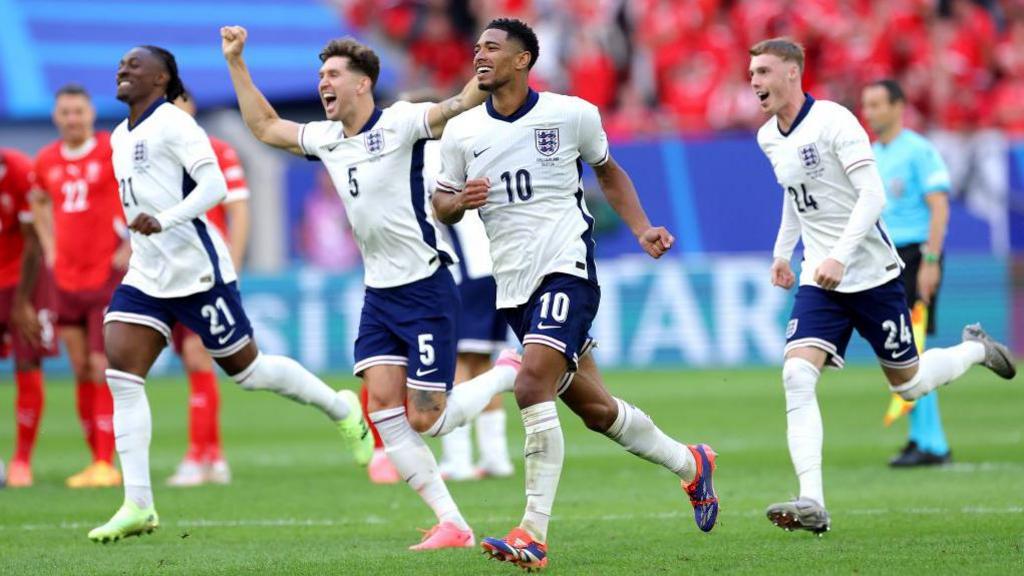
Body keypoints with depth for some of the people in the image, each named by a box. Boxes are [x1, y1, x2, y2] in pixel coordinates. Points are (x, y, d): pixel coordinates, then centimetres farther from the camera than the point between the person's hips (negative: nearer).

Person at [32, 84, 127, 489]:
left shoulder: (113, 151, -8)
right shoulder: (47, 162, 9)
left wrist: (132, 247, -9)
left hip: (108, 276, -5)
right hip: (66, 279, 5)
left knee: (103, 369, -9)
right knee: (81, 371, 6)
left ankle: (107, 463, -7)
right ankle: (96, 460, 13)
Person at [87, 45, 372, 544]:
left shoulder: (173, 124, -12)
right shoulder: (120, 137, 15)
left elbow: (214, 186, -21)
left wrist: (162, 222, -31)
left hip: (196, 271, -8)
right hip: (145, 276, 8)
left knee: (246, 370, 3)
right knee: (121, 373, -8)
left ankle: (339, 407, 30)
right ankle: (138, 505, -9)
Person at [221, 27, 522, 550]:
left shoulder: (400, 123, -13)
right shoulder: (326, 138, 9)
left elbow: (458, 105, -26)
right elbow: (265, 127, 22)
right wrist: (235, 63, 18)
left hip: (425, 290, -7)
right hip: (379, 293, 7)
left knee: (426, 421, -7)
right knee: (382, 402, -7)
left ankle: (510, 372, 21)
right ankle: (452, 524, -3)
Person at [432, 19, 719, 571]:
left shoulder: (572, 115, -1)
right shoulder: (461, 132, 5)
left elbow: (608, 172, 16)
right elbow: (441, 203, 13)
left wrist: (642, 229, 6)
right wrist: (459, 201, -10)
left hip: (567, 267, -5)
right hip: (514, 286, 5)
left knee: (532, 385, -25)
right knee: (595, 409, 11)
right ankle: (690, 465, 36)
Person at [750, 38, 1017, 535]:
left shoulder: (833, 121, -16)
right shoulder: (769, 138, 6)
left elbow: (872, 193, -22)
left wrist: (841, 255, -32)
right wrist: (783, 251, 29)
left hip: (871, 274, -5)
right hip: (819, 282, 5)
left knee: (908, 385, 8)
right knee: (797, 377, -18)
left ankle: (975, 350, 41)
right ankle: (812, 503, -25)